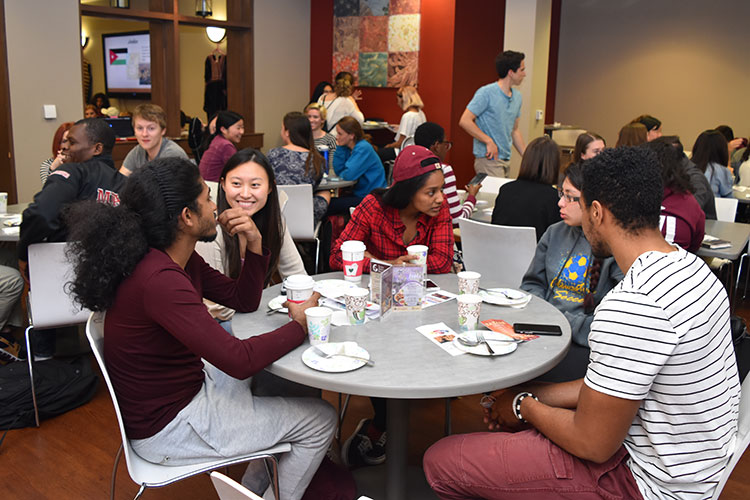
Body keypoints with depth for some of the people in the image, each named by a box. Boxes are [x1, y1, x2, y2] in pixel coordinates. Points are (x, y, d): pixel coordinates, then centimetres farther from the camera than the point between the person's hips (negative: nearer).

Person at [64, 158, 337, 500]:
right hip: (166, 428, -10)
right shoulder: (160, 280, -30)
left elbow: (243, 301, 9)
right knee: (319, 421, 0)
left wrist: (254, 245, -7)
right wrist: (298, 325, -16)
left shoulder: (181, 260, 0)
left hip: (183, 388, 10)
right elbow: (238, 359, -31)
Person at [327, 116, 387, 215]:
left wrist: (342, 174, -3)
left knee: (329, 205, -15)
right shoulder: (347, 148, 7)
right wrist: (340, 148, -2)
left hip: (371, 199, -9)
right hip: (359, 194, 9)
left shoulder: (363, 149, -20)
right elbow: (338, 170, 3)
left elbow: (348, 175, -26)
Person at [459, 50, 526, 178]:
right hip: (489, 159, -8)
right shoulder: (486, 93, -11)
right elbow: (465, 121, -15)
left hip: (506, 161, 8)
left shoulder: (517, 96, 13)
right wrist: (489, 141, -18)